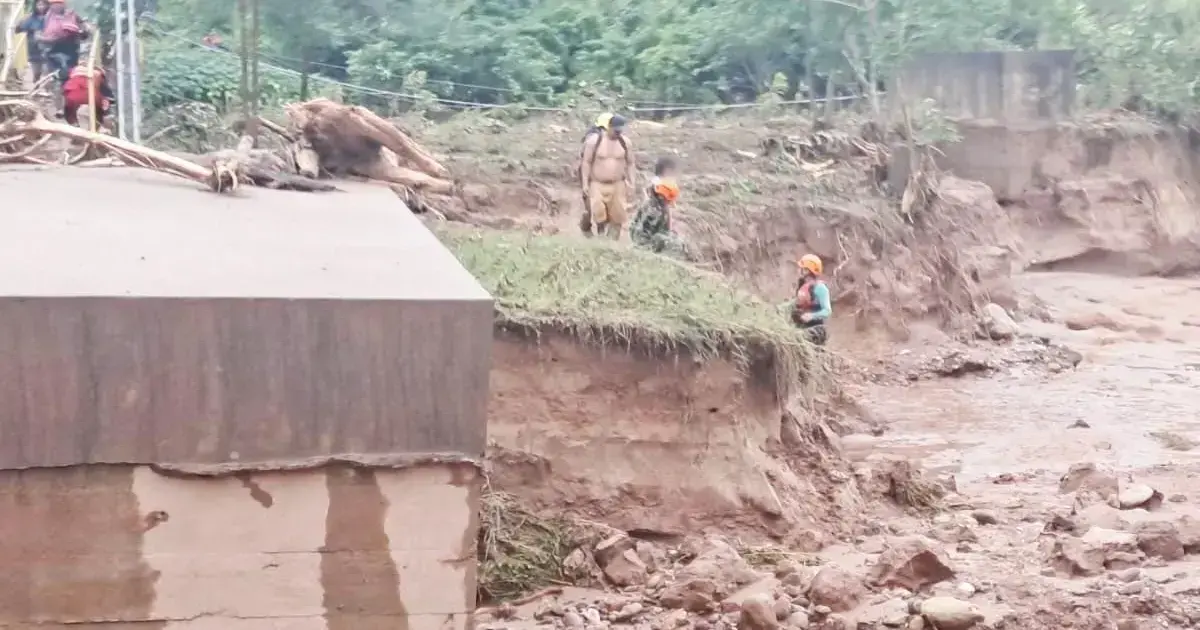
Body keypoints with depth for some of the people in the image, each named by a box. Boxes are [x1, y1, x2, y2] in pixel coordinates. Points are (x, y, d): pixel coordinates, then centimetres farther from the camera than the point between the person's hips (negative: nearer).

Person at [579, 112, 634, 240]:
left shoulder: (625, 142, -3)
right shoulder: (593, 141, -12)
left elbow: (630, 163, 8)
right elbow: (586, 162, -7)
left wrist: (630, 181, 3)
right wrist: (585, 183, -9)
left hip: (617, 185, 3)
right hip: (597, 184, -3)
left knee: (617, 215, 3)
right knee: (597, 212, -11)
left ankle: (613, 240, 14)